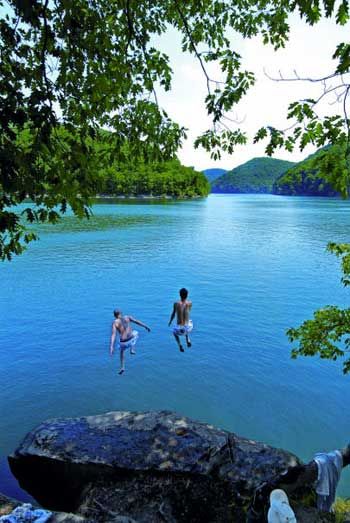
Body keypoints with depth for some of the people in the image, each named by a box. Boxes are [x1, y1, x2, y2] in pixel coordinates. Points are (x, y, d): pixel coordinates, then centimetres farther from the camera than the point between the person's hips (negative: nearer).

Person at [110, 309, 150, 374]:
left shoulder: (115, 322, -2)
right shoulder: (127, 318, 3)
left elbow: (113, 335, -12)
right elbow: (137, 322, 6)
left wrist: (111, 347, -17)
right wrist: (146, 326, 18)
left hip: (123, 342, 0)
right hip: (131, 339, 0)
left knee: (122, 351, 35)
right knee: (135, 333, 36)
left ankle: (122, 367, 30)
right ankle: (132, 350, 28)